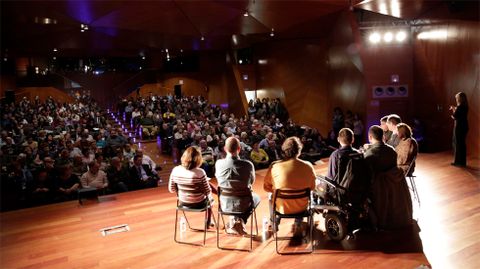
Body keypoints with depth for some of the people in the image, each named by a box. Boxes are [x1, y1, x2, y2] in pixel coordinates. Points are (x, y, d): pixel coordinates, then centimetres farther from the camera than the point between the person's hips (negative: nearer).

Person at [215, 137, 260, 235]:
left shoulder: (219, 163, -15)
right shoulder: (248, 164, -20)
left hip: (225, 205, 2)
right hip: (242, 205, -2)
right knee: (256, 197, 31)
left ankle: (236, 222, 31)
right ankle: (240, 222, 24)